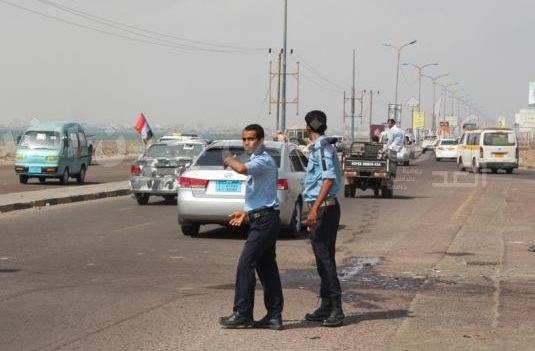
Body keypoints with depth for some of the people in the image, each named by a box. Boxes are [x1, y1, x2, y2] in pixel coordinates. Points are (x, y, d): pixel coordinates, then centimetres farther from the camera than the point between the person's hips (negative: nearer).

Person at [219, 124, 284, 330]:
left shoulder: (264, 161, -12)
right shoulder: (257, 161, 20)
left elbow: (241, 169, -33)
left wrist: (229, 160, -13)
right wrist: (246, 213, 22)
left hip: (265, 220, -10)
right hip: (262, 219, 10)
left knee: (245, 265, -10)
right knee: (267, 267, 8)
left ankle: (242, 314, -6)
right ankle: (274, 315, 10)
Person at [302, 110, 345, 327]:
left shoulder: (322, 147, -13)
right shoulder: (320, 147, 17)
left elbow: (329, 178, -23)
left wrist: (315, 208, -29)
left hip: (323, 208, -10)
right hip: (323, 208, 10)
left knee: (324, 258, -11)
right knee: (323, 258, 12)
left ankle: (336, 309, -11)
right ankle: (326, 307, 16)